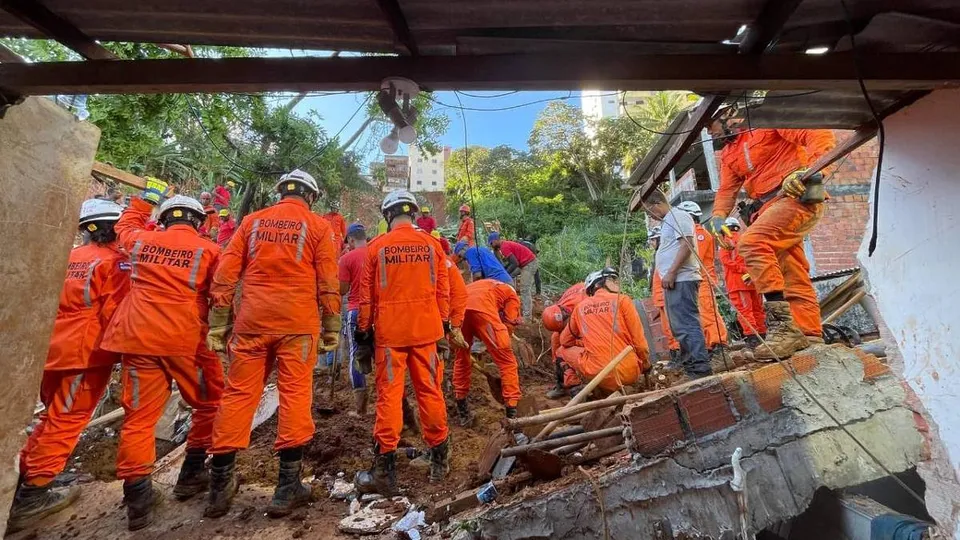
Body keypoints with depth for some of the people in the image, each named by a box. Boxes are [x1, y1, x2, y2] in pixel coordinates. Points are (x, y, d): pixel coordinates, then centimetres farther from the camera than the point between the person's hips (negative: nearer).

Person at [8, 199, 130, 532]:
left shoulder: (70, 258, 11)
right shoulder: (116, 262, -13)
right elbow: (114, 313, -17)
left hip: (56, 350, 8)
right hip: (87, 353, -8)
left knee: (55, 418, 23)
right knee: (65, 422, 2)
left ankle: (24, 479, 30)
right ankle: (30, 496, 9)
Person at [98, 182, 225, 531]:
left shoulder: (141, 241, 11)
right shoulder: (208, 249, 0)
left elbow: (125, 224, 35)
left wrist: (147, 198, 44)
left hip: (138, 337, 4)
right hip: (186, 339, -3)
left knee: (139, 414, 8)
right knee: (210, 403, 15)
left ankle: (137, 496, 7)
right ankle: (191, 474, 20)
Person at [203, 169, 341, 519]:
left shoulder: (252, 221, 12)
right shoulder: (318, 226, 3)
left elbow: (224, 276, 8)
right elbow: (328, 284, -2)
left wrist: (218, 324, 12)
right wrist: (331, 328, 4)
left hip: (251, 321, 3)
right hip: (298, 323, -3)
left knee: (238, 395, 11)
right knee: (295, 395, 1)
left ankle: (220, 484, 19)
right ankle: (287, 488, 6)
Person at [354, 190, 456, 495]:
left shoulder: (377, 247, -3)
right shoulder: (432, 245, 1)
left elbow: (366, 295, 0)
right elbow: (443, 291, 5)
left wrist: (363, 332, 9)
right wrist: (444, 325, 15)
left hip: (389, 331, -2)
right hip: (426, 329, 2)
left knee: (389, 395, 4)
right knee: (430, 392, 11)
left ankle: (385, 469, 10)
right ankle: (439, 461, 24)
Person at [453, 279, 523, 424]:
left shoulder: (485, 286, 43)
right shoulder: (512, 296, 29)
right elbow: (509, 326, 16)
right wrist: (498, 348, 28)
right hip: (480, 308, -5)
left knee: (462, 358, 23)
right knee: (507, 361, 7)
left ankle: (462, 413, 32)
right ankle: (513, 415, 8)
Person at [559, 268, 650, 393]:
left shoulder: (580, 307, 8)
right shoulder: (622, 300, 0)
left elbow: (564, 341, 18)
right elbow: (639, 340, -1)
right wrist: (646, 365, 16)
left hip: (598, 374, 1)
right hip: (628, 373, 0)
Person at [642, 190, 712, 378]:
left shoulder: (678, 216, -5)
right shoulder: (668, 221, 24)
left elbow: (687, 245, -17)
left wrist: (671, 272, -22)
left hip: (681, 280, -11)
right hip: (674, 281, 11)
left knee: (687, 325, -12)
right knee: (680, 326, 14)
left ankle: (701, 368, -10)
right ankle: (689, 366, 22)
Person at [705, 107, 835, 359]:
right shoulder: (729, 154, 22)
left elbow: (822, 135, -8)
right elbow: (727, 189, 13)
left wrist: (808, 170, -25)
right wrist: (718, 217, -5)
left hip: (798, 196, -8)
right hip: (770, 206, 8)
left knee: (752, 242, -29)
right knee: (793, 278, 5)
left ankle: (783, 324, -29)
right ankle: (811, 336, 8)